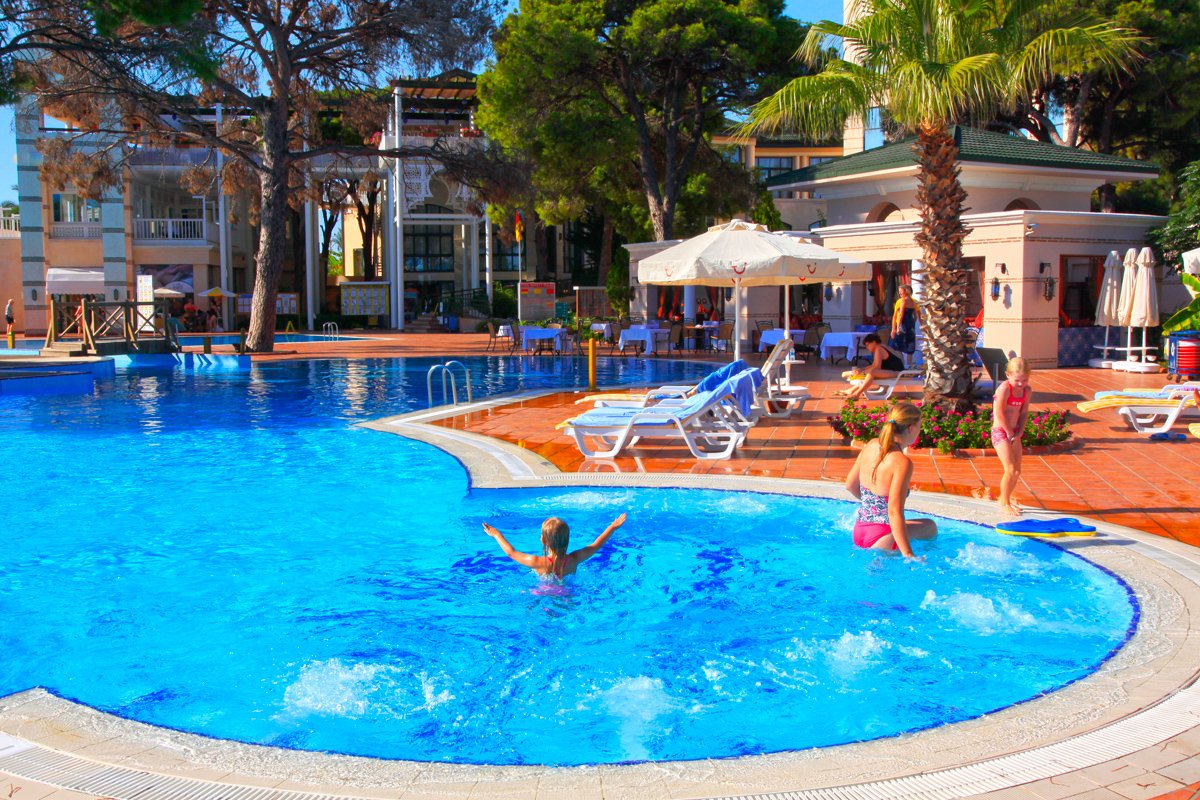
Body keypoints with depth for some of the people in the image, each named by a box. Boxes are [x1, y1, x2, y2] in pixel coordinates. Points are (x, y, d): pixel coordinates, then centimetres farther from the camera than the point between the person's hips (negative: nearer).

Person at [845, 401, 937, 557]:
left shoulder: (872, 445, 1)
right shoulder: (902, 462, -21)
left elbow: (850, 485, 12)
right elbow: (894, 512, -26)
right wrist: (909, 556, -23)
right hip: (881, 538, -9)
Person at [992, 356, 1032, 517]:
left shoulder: (1027, 391, 4)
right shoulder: (1004, 389, -18)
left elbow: (1024, 412, 7)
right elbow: (999, 413, -19)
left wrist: (1020, 432, -5)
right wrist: (1010, 432, -12)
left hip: (1014, 433, 8)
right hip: (1000, 431, -8)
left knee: (1017, 471, 11)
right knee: (1010, 469, -13)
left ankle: (1005, 500, 26)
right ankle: (1004, 504, -1)